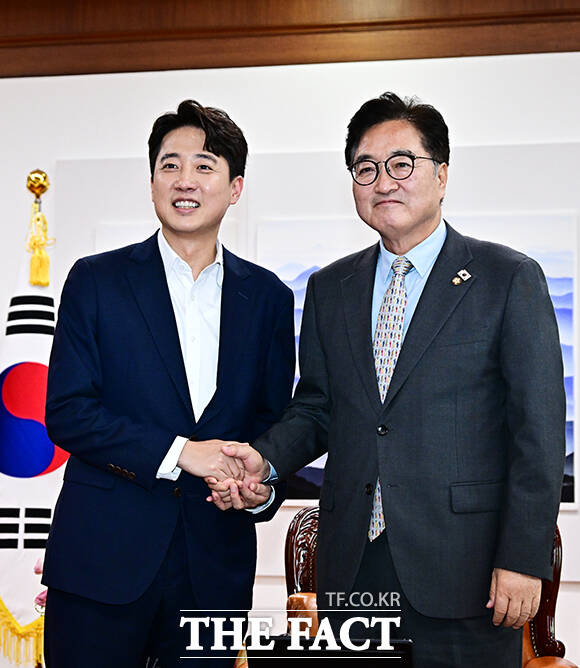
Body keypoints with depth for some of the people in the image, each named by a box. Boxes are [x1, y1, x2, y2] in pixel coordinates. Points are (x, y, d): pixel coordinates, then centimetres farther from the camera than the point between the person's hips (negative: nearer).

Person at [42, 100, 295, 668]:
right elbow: (66, 413, -6)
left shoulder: (268, 297, 7)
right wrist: (177, 452, -15)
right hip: (105, 557, -2)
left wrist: (263, 485, -9)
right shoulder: (96, 281, 0)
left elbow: (273, 419, 11)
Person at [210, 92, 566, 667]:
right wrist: (264, 458, -6)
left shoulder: (509, 279, -4)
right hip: (353, 565, 4)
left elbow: (538, 431, -7)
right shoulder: (329, 289, 11)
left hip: (463, 568, -3)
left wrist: (523, 558, -12)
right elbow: (316, 406, 14)